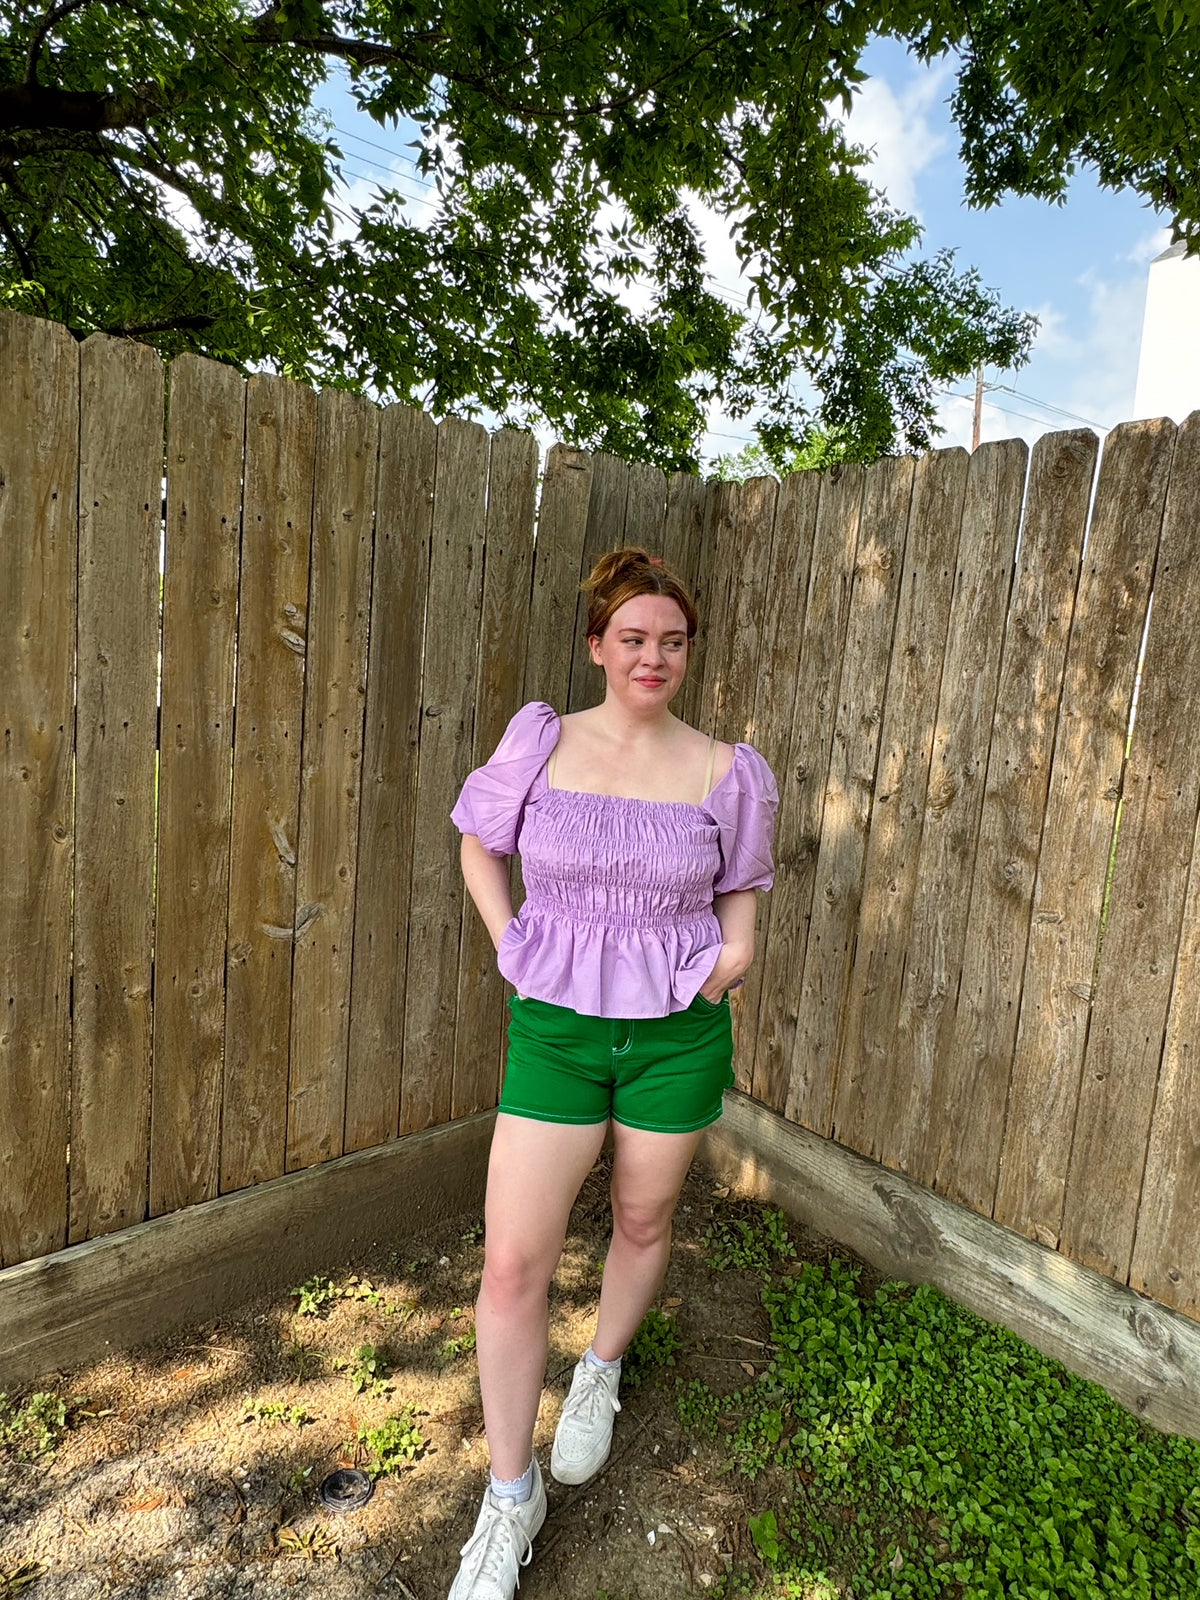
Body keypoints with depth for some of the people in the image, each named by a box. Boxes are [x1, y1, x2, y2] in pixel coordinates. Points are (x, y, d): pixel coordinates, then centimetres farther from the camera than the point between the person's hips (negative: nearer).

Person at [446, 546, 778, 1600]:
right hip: (554, 1027, 0)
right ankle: (511, 1495, 26)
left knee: (643, 1222, 20)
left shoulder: (724, 772, -4)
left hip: (676, 1035, 1)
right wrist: (508, 944, -1)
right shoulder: (542, 742, -5)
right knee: (513, 1263, 1)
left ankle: (602, 1374, 53)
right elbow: (478, 842, 9)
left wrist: (735, 951, -8)